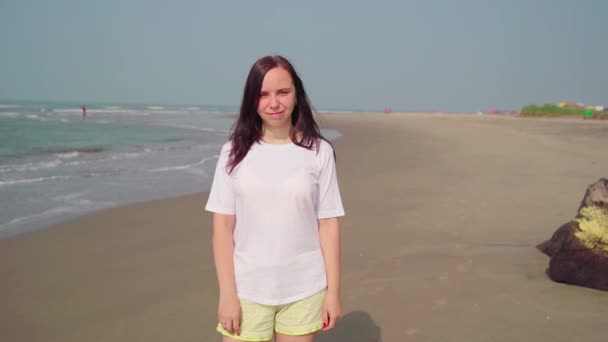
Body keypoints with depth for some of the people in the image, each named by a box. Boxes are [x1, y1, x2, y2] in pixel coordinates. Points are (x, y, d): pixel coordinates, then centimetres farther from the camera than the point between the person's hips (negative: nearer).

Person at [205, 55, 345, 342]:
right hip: (247, 289, 0)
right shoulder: (235, 152, -2)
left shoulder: (318, 151, -3)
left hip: (304, 289, 0)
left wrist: (333, 291, -1)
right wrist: (227, 293, -6)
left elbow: (328, 224, -1)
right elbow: (223, 226, -2)